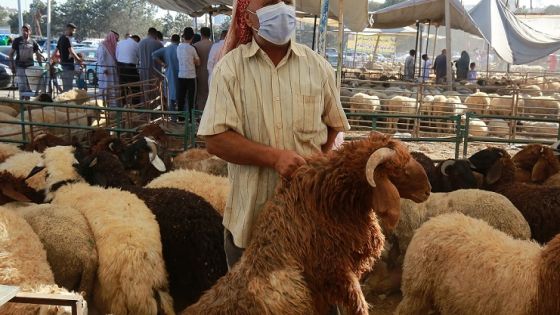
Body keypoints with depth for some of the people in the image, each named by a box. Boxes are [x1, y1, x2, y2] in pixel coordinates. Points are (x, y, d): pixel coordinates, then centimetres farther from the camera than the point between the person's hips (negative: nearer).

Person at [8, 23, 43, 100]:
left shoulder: (33, 42, 4)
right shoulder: (17, 41, -2)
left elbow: (38, 55, 10)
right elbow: (10, 54, 2)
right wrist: (12, 66, -4)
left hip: (30, 67, 3)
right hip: (20, 67, -3)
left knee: (29, 86, 8)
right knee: (22, 86, -11)